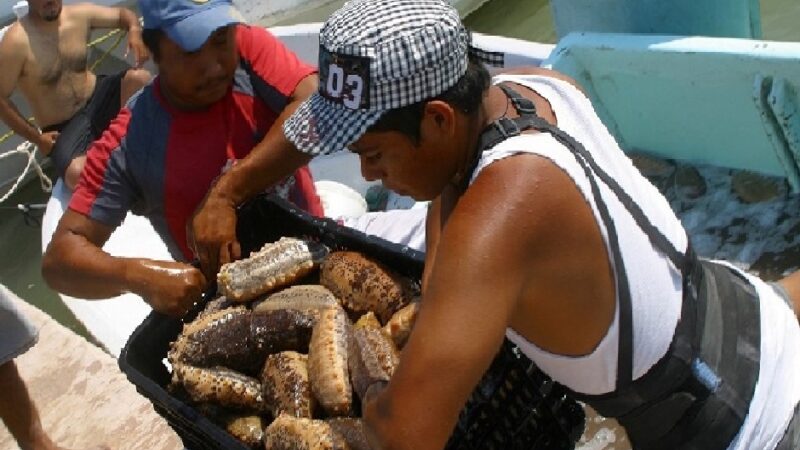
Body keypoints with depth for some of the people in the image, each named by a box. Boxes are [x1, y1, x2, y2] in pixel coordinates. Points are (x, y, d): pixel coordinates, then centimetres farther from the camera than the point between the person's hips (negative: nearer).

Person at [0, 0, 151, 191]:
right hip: (62, 127, -5)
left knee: (141, 78, -26)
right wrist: (35, 137, -12)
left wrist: (135, 31, -15)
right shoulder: (16, 41, -19)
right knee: (78, 175, -36)